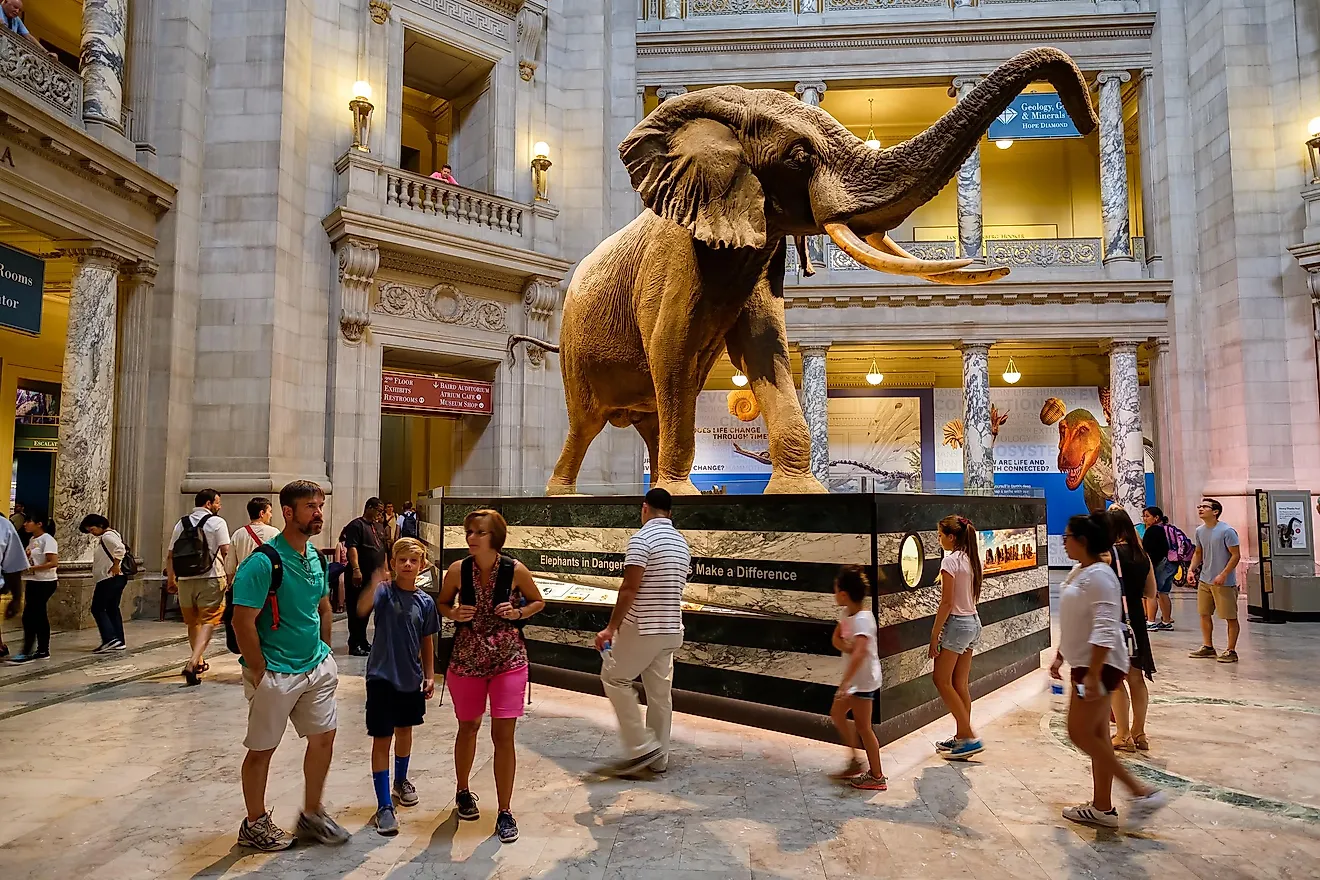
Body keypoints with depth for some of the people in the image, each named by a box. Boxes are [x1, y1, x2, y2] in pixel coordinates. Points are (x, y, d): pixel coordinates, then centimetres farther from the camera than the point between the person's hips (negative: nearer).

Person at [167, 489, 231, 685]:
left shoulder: (181, 523, 12)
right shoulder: (217, 522, -4)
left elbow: (170, 555, 14)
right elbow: (226, 551, -10)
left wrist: (171, 579, 23)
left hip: (185, 580, 6)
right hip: (211, 579, -5)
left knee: (192, 623, 18)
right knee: (208, 622, -6)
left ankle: (199, 661, 31)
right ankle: (192, 663, -22)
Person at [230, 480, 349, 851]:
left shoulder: (315, 557, 5)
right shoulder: (263, 562, -20)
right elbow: (243, 621, -21)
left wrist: (324, 654, 12)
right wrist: (259, 672, -16)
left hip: (316, 668, 8)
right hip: (275, 674, -7)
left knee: (323, 736, 13)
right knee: (262, 749, 9)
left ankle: (311, 814, 31)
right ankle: (254, 825, 29)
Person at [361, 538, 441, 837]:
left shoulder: (426, 602, -1)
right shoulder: (384, 591, -12)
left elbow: (427, 642, 8)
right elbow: (363, 606, -35)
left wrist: (430, 675, 8)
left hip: (411, 677, 4)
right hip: (382, 676, -4)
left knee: (404, 731, 22)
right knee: (382, 739, 0)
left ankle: (401, 781, 45)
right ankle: (384, 806, 8)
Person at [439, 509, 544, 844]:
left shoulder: (516, 571, -12)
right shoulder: (457, 570, -9)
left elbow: (538, 602, 5)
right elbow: (442, 604, 8)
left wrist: (518, 612, -14)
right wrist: (455, 613, -13)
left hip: (508, 659, -1)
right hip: (466, 659, 2)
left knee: (503, 735, -1)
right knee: (468, 727, 18)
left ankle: (505, 812, 16)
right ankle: (463, 791, 44)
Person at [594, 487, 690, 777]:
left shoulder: (642, 538, -14)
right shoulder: (682, 544, 10)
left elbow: (629, 588, -19)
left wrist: (611, 627, -15)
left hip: (642, 628, -7)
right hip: (671, 629, 7)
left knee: (614, 678, 10)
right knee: (660, 692, 14)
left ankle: (642, 747, 7)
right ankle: (658, 758, 22)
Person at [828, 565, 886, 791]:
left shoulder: (862, 619, -26)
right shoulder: (848, 613, 2)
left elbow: (859, 653, -36)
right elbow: (836, 639, 5)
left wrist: (844, 684, -42)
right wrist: (847, 647, -17)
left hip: (864, 679, -10)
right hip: (855, 678, 10)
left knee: (862, 726, 0)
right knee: (837, 714, 17)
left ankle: (877, 776, 13)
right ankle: (854, 762, 29)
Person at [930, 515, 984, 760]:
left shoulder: (950, 560, -17)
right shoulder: (970, 558, 8)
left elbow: (946, 602, -18)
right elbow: (972, 596, 13)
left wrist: (935, 634, -12)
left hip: (957, 623, -9)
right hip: (973, 622, 9)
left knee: (942, 680, 1)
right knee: (960, 684, 13)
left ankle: (969, 737, 1)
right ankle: (962, 737, 18)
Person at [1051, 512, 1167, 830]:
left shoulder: (1099, 576, -19)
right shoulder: (1078, 572, 11)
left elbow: (1104, 629, -26)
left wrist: (1093, 674, -28)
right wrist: (1059, 657, 22)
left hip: (1099, 666, -10)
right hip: (1084, 664, 10)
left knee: (1080, 733, -7)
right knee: (1096, 735, 13)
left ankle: (1142, 792, 1)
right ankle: (1102, 807, 21)